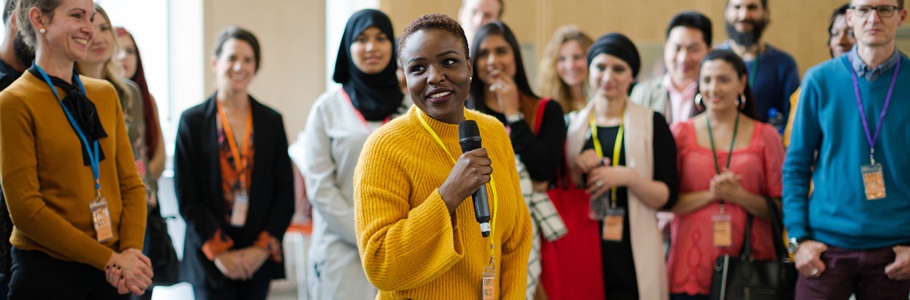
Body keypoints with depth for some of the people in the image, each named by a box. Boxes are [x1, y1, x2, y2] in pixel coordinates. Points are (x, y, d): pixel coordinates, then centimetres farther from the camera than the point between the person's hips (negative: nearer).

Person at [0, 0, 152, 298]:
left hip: (112, 273, 5)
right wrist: (109, 259, -15)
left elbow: (130, 183, 7)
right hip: (45, 270, -5)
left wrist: (130, 251, -10)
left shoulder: (105, 94, 9)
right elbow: (25, 208, -13)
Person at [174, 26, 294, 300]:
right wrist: (218, 251, -9)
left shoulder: (271, 121, 9)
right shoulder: (192, 121, 2)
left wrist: (263, 247, -4)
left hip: (259, 258, 2)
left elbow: (285, 193, 7)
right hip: (210, 258, -2)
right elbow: (187, 198, -2)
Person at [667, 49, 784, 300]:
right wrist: (710, 195, -11)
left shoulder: (765, 136, 8)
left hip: (747, 262, 0)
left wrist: (738, 196, -11)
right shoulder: (680, 133, 7)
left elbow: (778, 208, 5)